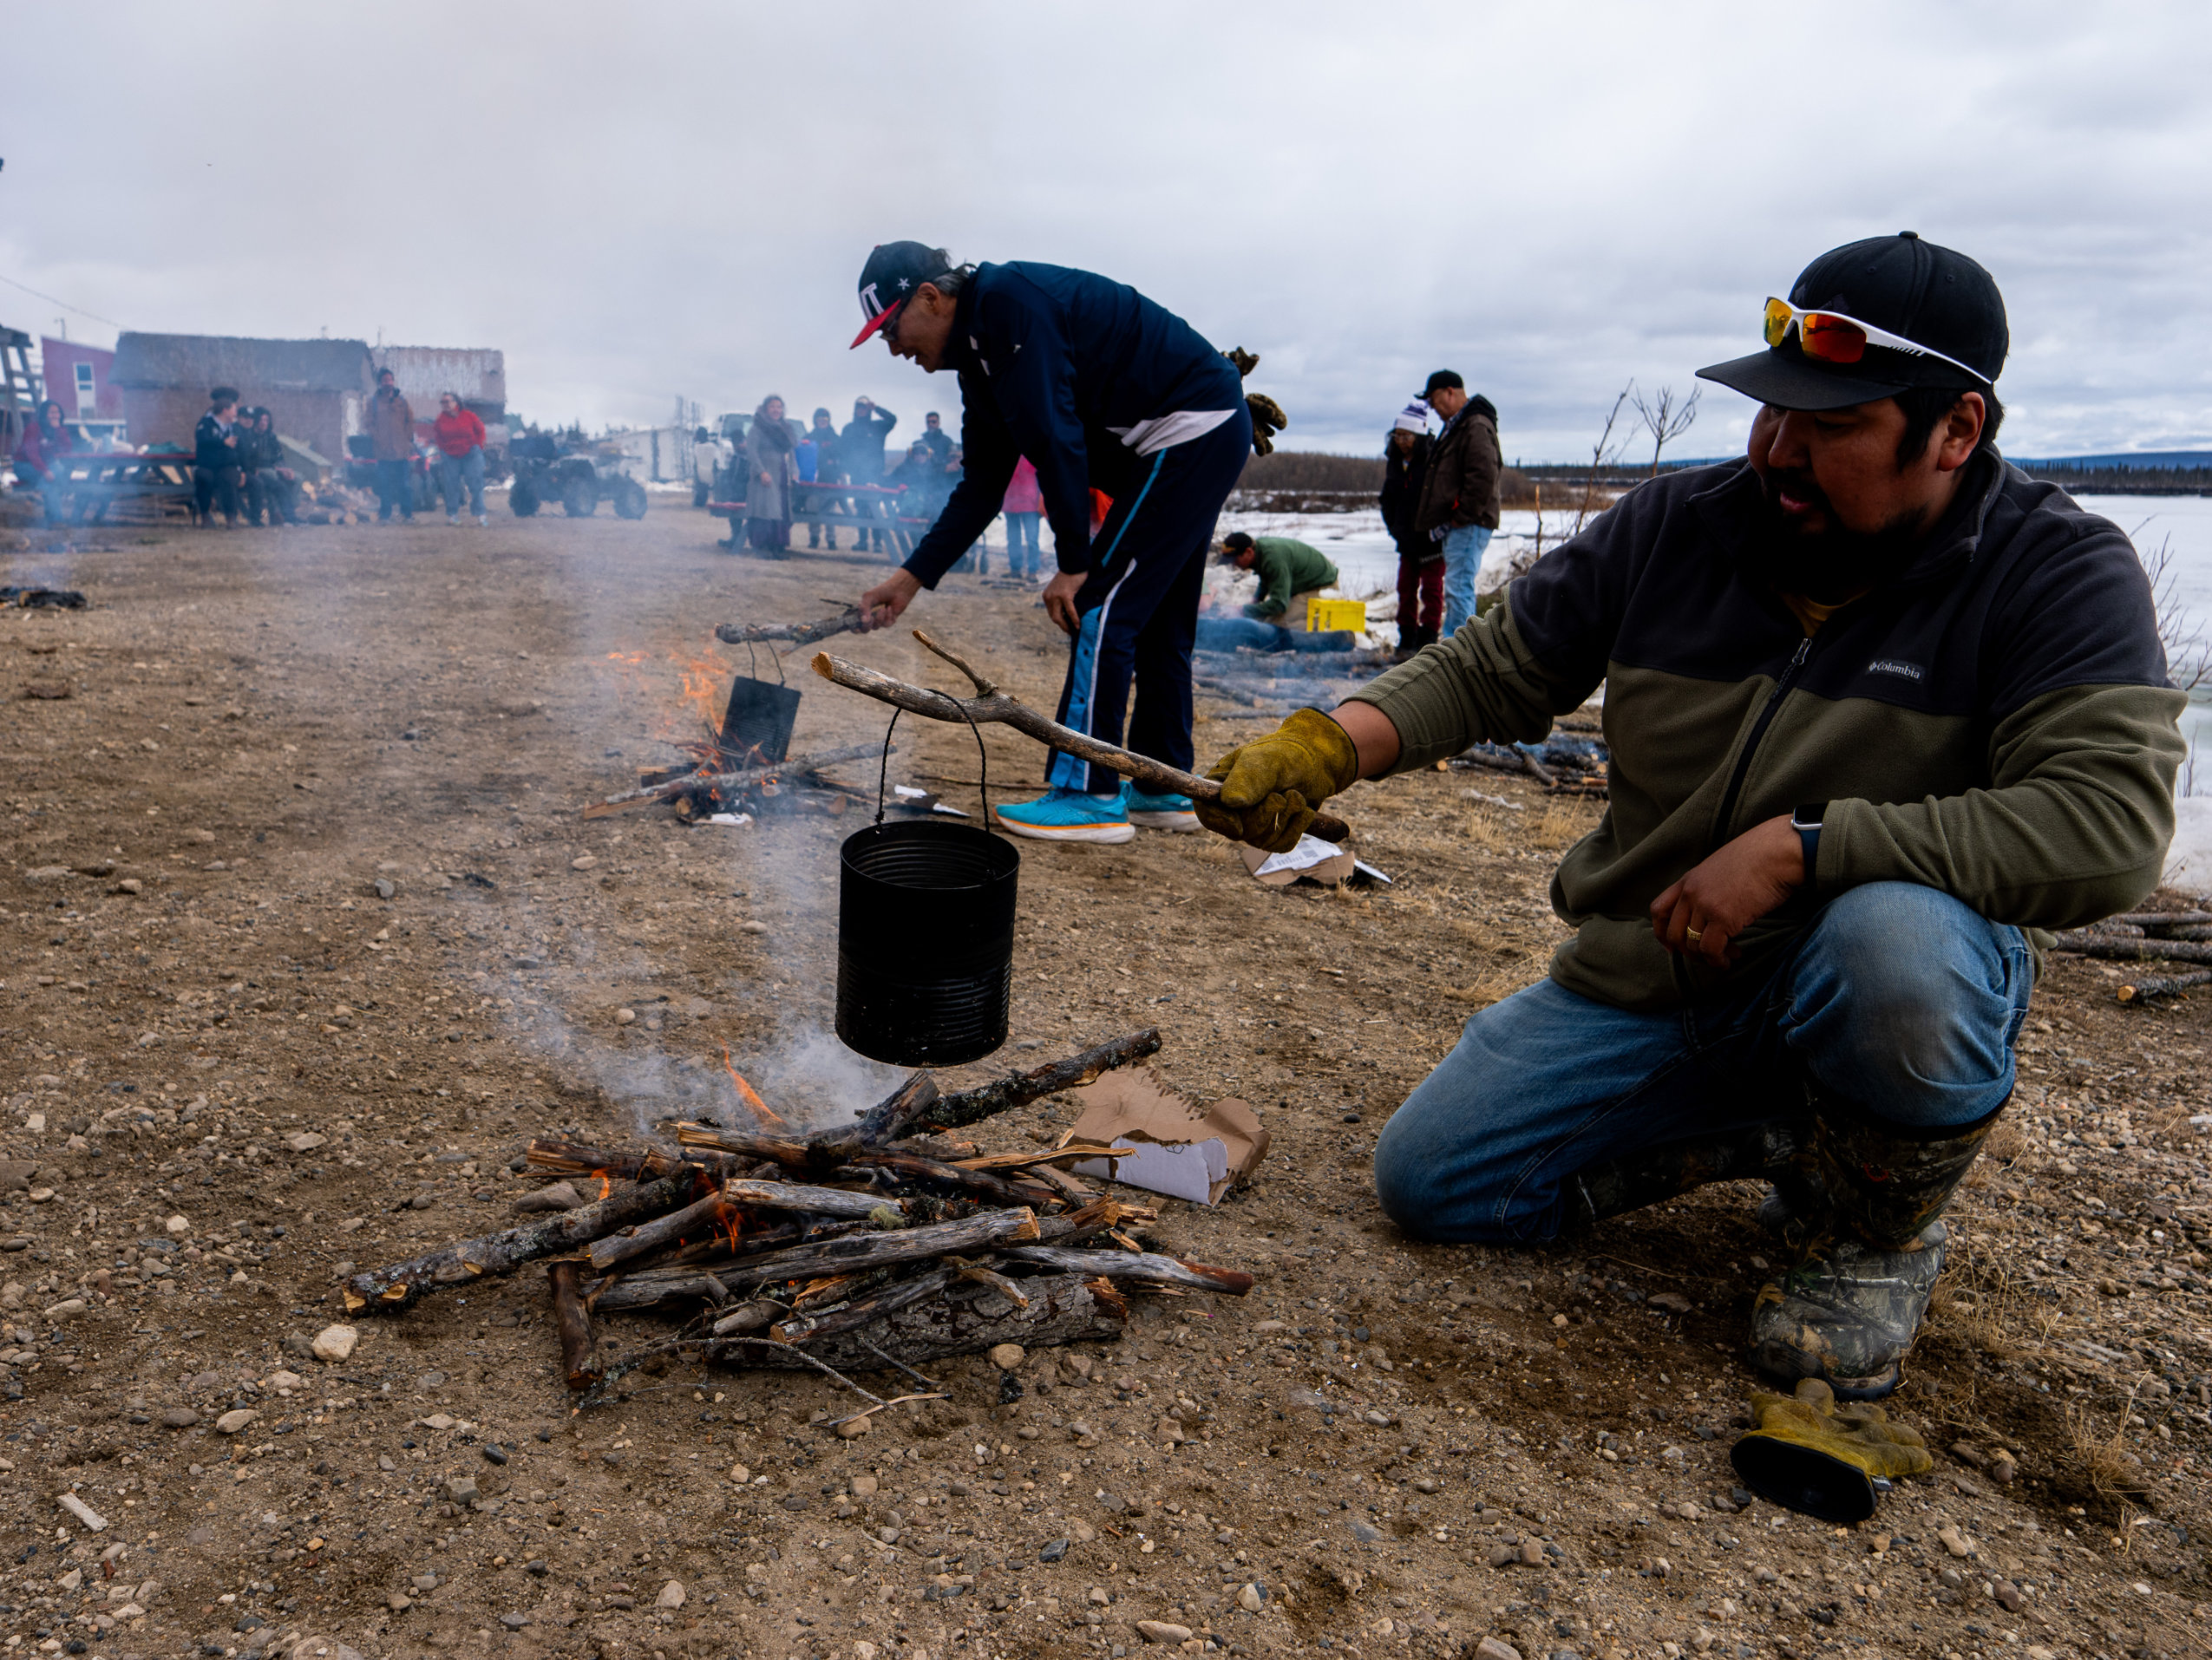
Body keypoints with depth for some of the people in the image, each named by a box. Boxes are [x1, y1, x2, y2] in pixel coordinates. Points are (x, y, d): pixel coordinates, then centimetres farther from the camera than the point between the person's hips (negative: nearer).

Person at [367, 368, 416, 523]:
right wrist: (376, 441, -6)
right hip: (384, 451, -1)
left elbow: (410, 421, 12)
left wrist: (408, 439, 0)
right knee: (385, 484, -1)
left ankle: (408, 513, 9)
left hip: (402, 450, 1)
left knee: (406, 484, 0)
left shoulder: (402, 401, 12)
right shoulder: (373, 402, 8)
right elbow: (371, 424, 6)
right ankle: (385, 515, 4)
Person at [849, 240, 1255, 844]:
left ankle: (1088, 797, -6)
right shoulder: (980, 356, 13)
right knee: (1157, 619, 13)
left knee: (1101, 605, -10)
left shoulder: (1008, 300, -16)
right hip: (1203, 439, 10)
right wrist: (911, 578, 12)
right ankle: (1164, 791, 21)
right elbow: (982, 488, 15)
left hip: (1192, 427, -10)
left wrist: (1074, 563, -18)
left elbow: (1055, 436, -22)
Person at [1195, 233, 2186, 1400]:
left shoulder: (2057, 572, -15)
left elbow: (2108, 825, -28)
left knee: (1892, 935, -40)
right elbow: (1490, 672, 1)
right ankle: (1753, 1130, 17)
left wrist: (1800, 848, -32)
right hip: (1642, 984, 4)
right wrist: (1328, 747, -17)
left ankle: (1873, 1225, -6)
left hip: (1876, 987, -3)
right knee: (1427, 1181, -1)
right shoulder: (1672, 527, -5)